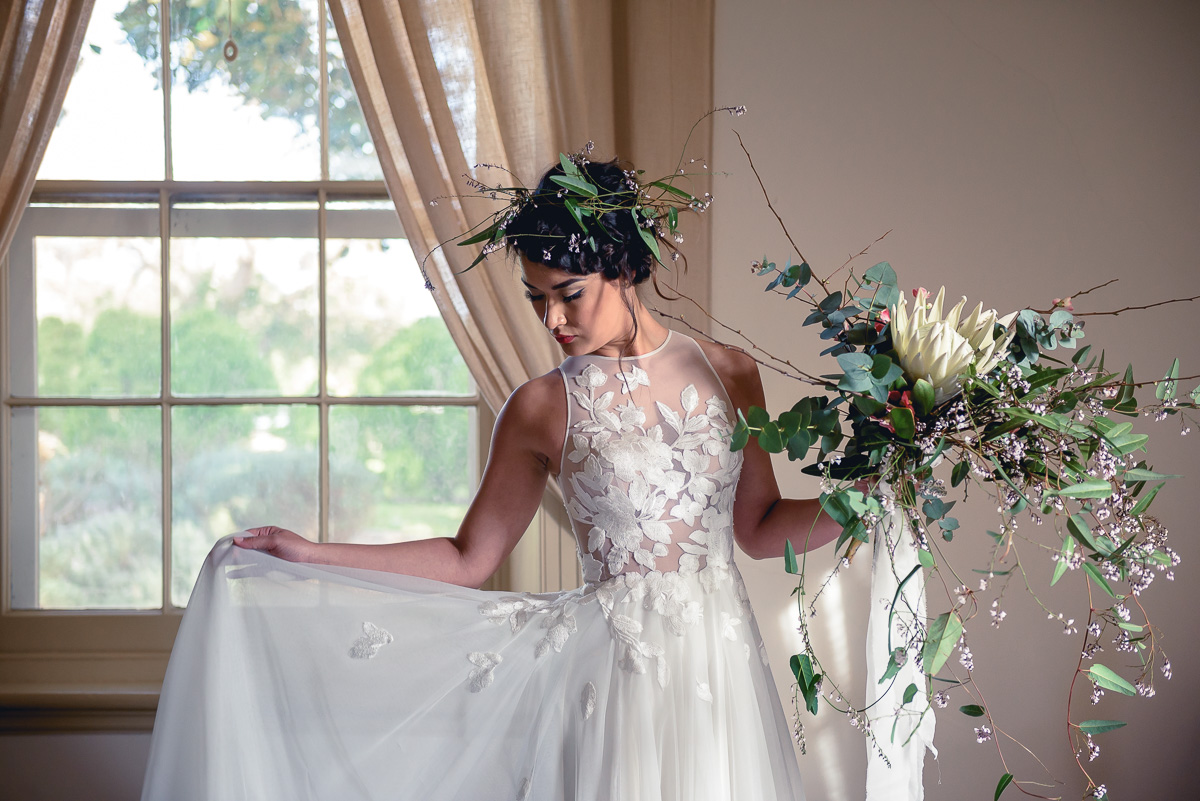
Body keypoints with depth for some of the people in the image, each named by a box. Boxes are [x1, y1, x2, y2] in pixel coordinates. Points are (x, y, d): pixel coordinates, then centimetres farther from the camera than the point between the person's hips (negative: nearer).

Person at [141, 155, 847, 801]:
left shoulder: (729, 374, 2)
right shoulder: (542, 409, -2)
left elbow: (761, 528, 10)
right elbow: (467, 561, 3)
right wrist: (310, 556, -2)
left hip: (724, 661, 2)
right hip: (618, 663, -2)